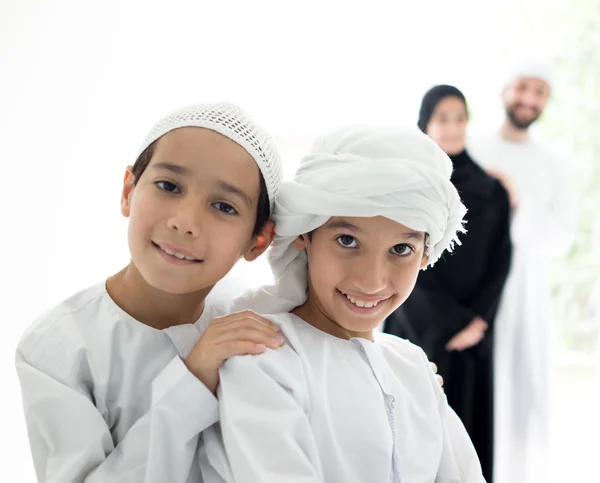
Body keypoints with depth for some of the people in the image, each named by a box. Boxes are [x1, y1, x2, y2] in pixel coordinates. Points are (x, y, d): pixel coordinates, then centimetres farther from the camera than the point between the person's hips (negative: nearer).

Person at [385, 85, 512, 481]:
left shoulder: (491, 191, 7)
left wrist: (478, 319, -10)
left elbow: (501, 259, 3)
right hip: (419, 328, -3)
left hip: (473, 329, 3)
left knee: (469, 425, 5)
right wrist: (450, 323, -13)